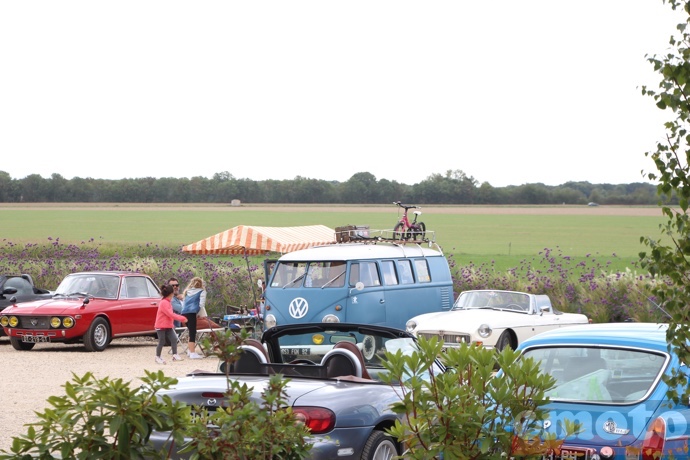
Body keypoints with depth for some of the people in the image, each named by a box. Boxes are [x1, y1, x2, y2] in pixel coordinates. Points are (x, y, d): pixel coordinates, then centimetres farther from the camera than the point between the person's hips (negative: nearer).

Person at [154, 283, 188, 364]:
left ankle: (175, 355, -2)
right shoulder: (164, 303, -19)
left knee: (174, 339, -3)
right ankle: (157, 357, 11)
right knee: (162, 342, -2)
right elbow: (170, 314, -23)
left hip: (168, 326, 9)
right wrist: (181, 318, -19)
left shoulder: (167, 302, 14)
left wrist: (181, 318, 11)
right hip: (161, 326, -9)